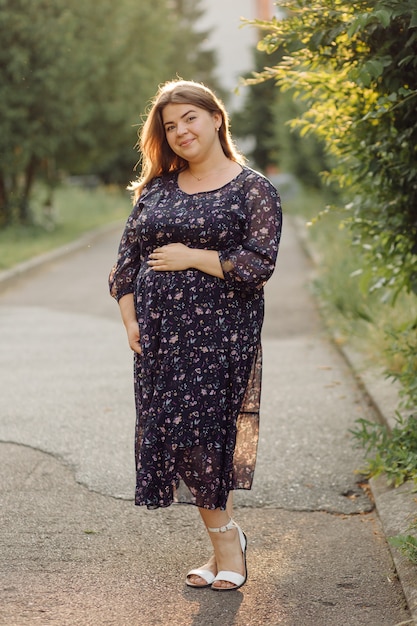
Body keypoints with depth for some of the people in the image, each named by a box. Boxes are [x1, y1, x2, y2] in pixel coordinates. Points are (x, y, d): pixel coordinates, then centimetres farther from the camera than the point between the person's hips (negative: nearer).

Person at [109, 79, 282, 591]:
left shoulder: (252, 190, -1)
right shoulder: (156, 189, 14)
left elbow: (258, 263, -10)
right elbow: (127, 257, 15)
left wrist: (190, 257, -10)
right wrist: (130, 319, 4)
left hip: (220, 332, -5)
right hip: (160, 333, 5)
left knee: (198, 429, -11)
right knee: (170, 431, 2)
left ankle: (223, 539, 7)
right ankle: (226, 540, 16)